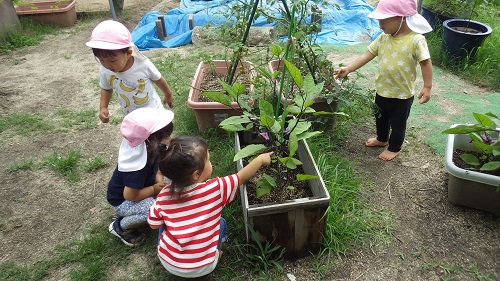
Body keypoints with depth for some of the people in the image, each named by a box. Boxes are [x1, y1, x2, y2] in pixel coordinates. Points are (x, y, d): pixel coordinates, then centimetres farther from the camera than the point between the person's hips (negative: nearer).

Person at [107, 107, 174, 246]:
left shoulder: (149, 150, -18)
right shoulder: (137, 169, -41)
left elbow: (154, 169, 2)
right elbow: (130, 195, -29)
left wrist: (159, 180, -16)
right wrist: (154, 189, -19)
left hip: (136, 187, 8)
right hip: (122, 201, -8)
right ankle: (120, 226, -2)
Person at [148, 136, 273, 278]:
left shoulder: (164, 195, -15)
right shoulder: (215, 189, -22)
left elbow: (154, 224, 0)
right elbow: (243, 176, -7)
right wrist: (260, 159, 8)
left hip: (168, 263, 2)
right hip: (201, 268, -1)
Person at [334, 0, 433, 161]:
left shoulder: (416, 40, -21)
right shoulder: (383, 38, -5)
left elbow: (425, 62, -15)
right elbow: (367, 55, -3)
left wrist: (427, 87, -16)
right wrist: (348, 69, -11)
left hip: (402, 94, -6)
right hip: (382, 91, 6)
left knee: (398, 124, 15)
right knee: (381, 118, 28)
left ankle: (394, 148, 38)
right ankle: (382, 139, 54)